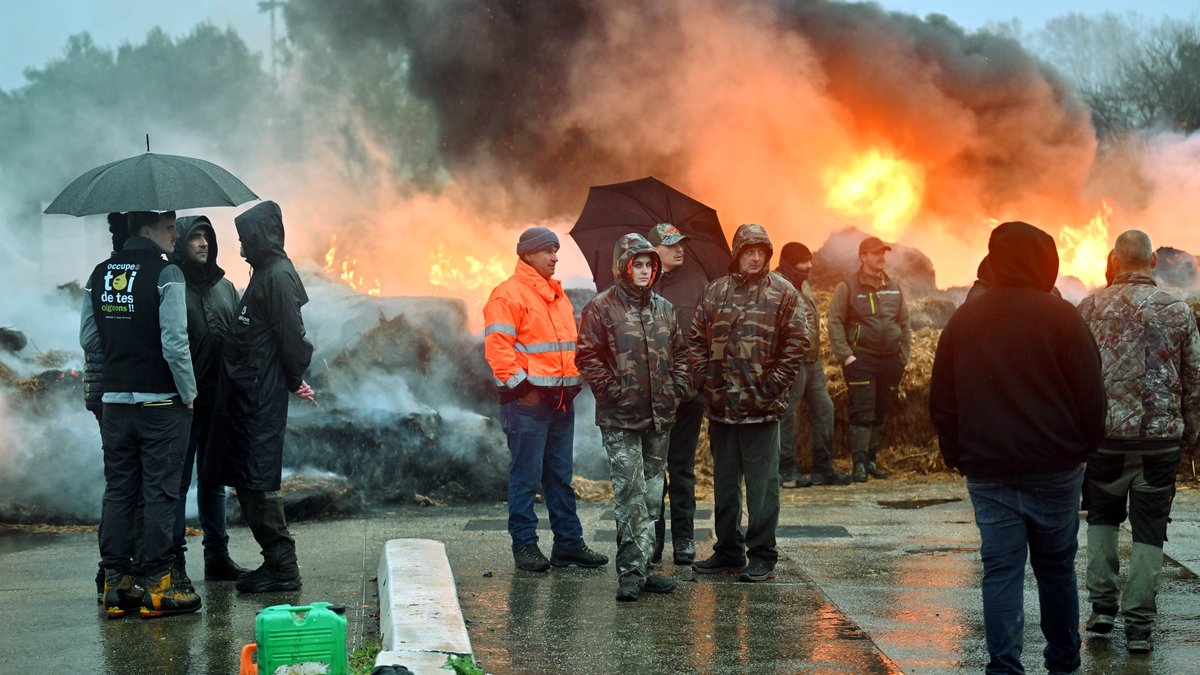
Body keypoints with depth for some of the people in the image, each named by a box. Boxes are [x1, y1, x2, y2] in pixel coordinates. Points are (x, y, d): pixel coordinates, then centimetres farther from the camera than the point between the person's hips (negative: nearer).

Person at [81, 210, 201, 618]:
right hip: (161, 401, -6)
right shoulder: (166, 273, -13)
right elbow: (175, 343, -18)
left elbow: (88, 339, 13)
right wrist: (189, 394, -8)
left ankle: (116, 584, 14)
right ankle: (155, 585, 2)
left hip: (114, 400, 6)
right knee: (159, 492, 0)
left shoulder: (100, 275, 7)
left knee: (118, 490, 11)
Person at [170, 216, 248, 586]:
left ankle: (217, 555, 19)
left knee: (214, 479, 13)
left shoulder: (225, 287, 15)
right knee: (179, 479, -2)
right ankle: (175, 559, 2)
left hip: (219, 399, 6)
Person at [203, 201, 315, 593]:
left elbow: (291, 335, -16)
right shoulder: (265, 274, 17)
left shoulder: (278, 276, -13)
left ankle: (282, 566, -4)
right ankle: (277, 561, 17)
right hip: (246, 392, 10)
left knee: (259, 479, -9)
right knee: (247, 477, 12)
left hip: (262, 395, -10)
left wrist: (293, 380, -8)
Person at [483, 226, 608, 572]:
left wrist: (575, 380, 15)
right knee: (526, 475, -3)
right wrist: (521, 386, -16)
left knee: (561, 475, 11)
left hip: (562, 398, 8)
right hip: (528, 400, -8)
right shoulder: (508, 294, -7)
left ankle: (569, 542, 16)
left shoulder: (558, 294, 19)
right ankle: (524, 544, 3)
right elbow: (497, 347, -14)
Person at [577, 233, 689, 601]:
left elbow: (680, 351, 21)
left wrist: (678, 386, 7)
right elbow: (587, 357, -8)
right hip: (620, 419, -6)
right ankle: (631, 571, -9)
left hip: (660, 418, 6)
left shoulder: (663, 309, 13)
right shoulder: (601, 308, -5)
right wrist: (612, 390, -13)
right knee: (630, 494, -11)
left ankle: (642, 566, 19)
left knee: (652, 494, 11)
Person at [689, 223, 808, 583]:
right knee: (725, 481, 14)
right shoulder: (716, 291, 10)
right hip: (720, 404, 5)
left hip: (761, 406, -4)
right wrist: (703, 377, 2)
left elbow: (797, 343, -4)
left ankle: (762, 556, 5)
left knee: (762, 483, -1)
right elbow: (697, 338, 14)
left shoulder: (783, 293, -2)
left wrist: (774, 385, -9)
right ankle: (728, 550, 24)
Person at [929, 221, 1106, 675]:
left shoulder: (963, 321, 6)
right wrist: (1083, 447, 8)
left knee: (1000, 569, 2)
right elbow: (1091, 395, -5)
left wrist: (956, 456, 15)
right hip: (1054, 467, -2)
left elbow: (941, 400, 10)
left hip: (986, 469, 2)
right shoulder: (1061, 317, -6)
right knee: (1057, 566, 11)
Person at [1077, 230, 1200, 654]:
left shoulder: (1089, 309, -3)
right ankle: (1139, 625, 4)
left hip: (1103, 433, 0)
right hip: (1161, 439, 0)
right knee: (1149, 531, 6)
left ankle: (1102, 607, 15)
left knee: (1102, 518, 20)